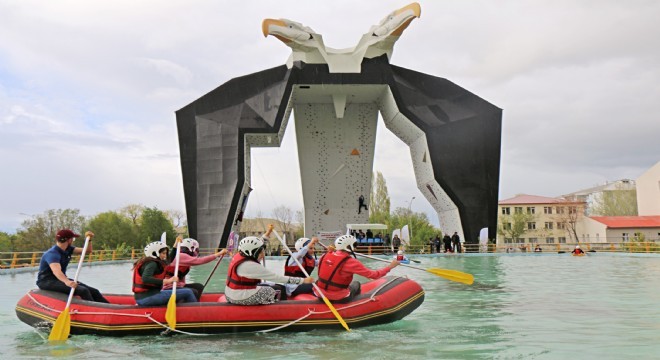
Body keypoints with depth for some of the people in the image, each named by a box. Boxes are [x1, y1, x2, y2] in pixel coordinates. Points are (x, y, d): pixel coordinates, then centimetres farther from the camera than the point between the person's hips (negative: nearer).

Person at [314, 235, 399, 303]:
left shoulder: (325, 255, -1)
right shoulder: (350, 262, -15)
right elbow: (374, 275, -13)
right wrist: (390, 266, 0)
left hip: (320, 295, 4)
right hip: (338, 298, -4)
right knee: (356, 284, 22)